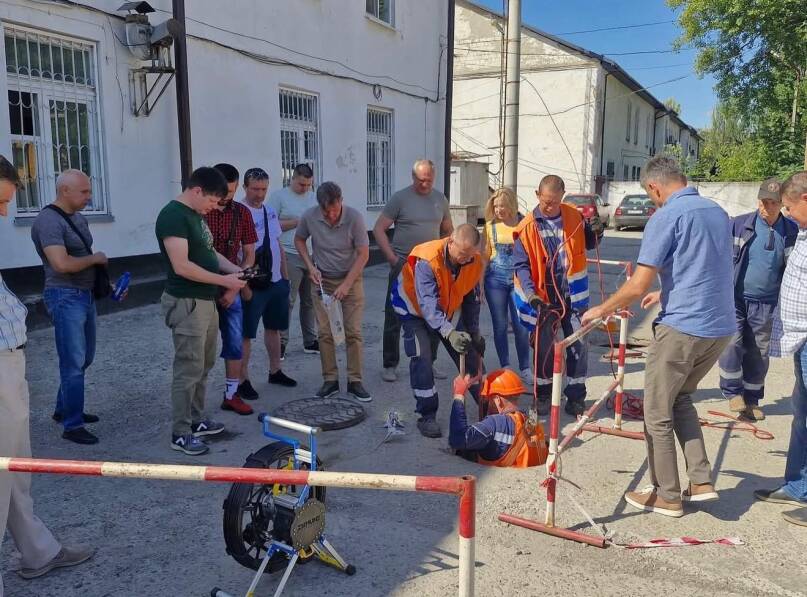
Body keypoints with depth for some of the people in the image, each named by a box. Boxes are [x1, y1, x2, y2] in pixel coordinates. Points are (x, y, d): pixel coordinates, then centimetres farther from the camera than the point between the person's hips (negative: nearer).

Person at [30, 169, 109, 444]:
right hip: (65, 297, -9)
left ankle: (63, 409, 34)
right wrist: (95, 259, -13)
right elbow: (62, 264, -28)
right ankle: (72, 425, 5)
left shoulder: (79, 219, 11)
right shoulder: (48, 221, -17)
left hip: (85, 295, 9)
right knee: (73, 362, -5)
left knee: (84, 358, 18)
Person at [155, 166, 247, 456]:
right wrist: (224, 280, -19)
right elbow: (182, 266, -23)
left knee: (203, 366, 17)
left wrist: (235, 269, 5)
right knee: (189, 369, -4)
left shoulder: (196, 215, 13)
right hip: (187, 303, -10)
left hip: (206, 301, 10)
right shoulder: (173, 215, -17)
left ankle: (196, 420, 30)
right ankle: (180, 433, 7)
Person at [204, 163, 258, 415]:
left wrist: (234, 287, -4)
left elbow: (249, 255, 5)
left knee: (235, 342, 6)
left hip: (231, 290, 3)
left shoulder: (242, 213, 3)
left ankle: (232, 395, 18)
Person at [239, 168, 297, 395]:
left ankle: (275, 372, 34)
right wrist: (243, 285, -19)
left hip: (276, 282, 8)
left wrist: (285, 276, 14)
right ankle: (243, 380, 13)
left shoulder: (270, 211, 9)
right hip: (253, 285, -8)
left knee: (274, 328, 19)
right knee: (246, 334, 2)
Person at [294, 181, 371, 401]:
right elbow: (299, 239, 7)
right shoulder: (309, 217, -13)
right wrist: (310, 266, -6)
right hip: (322, 279, 2)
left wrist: (346, 284, -19)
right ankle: (330, 380, 12)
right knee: (325, 332, 1)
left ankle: (355, 381, 7)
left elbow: (363, 254, -15)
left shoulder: (354, 218, -20)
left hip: (350, 278, -2)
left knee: (353, 332, -2)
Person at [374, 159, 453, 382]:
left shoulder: (440, 199, 9)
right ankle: (390, 365, 11)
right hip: (403, 266, -4)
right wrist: (392, 257, -12)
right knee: (394, 317, 0)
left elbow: (447, 231, 20)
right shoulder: (400, 198, -4)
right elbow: (379, 229, -6)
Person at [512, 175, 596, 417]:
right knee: (544, 347, 7)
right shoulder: (527, 227, -8)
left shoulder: (574, 217, 1)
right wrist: (530, 294, -22)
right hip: (544, 299, -2)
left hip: (573, 295, 2)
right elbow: (521, 265, -9)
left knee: (578, 345, 3)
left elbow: (589, 244, 15)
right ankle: (543, 395, 24)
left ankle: (576, 396, 17)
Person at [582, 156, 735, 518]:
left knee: (658, 413, 7)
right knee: (681, 397, 25)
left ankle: (667, 496, 18)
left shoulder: (666, 217, -13)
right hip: (721, 327, 8)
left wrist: (601, 310, 0)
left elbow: (637, 287, -16)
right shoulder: (718, 212, 11)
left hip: (682, 328, -8)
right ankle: (701, 481, 22)